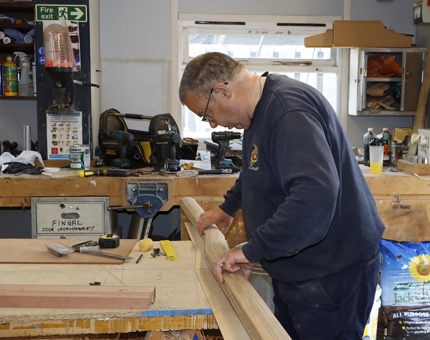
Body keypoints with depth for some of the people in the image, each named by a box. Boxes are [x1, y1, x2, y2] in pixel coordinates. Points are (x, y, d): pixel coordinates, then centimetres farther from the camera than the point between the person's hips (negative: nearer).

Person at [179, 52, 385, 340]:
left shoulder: (290, 110, -26)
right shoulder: (263, 107, 9)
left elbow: (315, 195, -39)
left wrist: (253, 250, -33)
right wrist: (229, 207, 30)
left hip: (332, 272, -10)